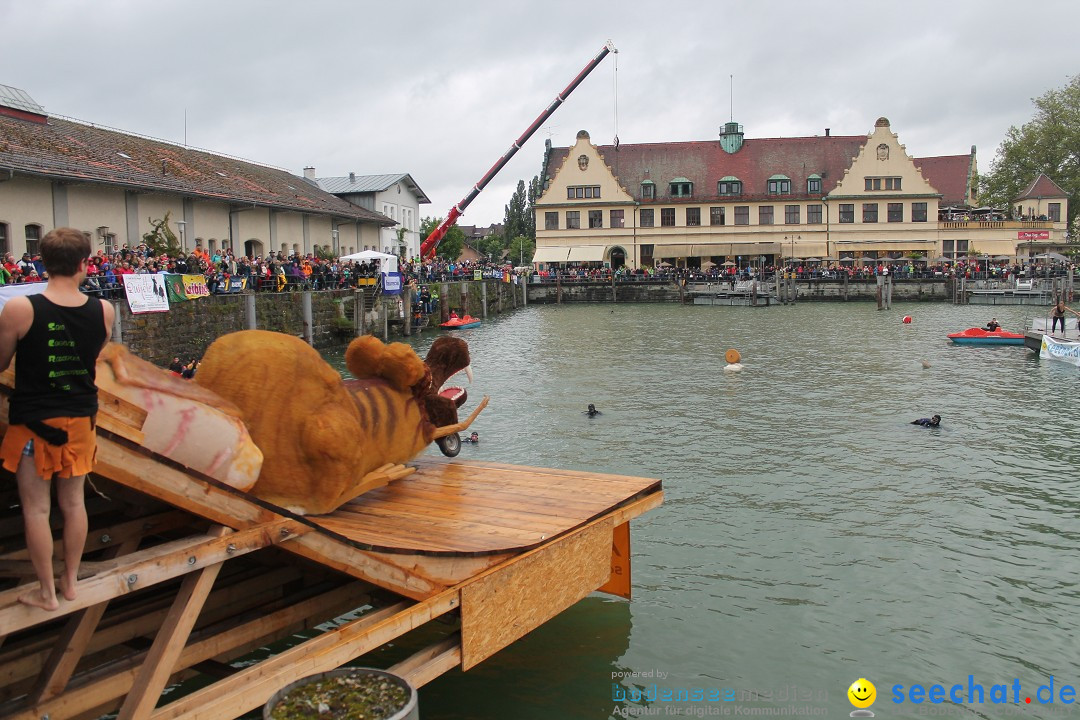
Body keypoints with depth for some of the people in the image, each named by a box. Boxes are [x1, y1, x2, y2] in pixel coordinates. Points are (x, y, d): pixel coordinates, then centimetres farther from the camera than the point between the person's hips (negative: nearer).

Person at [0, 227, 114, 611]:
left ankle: (46, 592, 19)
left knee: (36, 508, 9)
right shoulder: (103, 310, -9)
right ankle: (70, 581, 29)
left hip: (34, 421, -3)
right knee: (73, 503, 16)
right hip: (80, 419, 3)